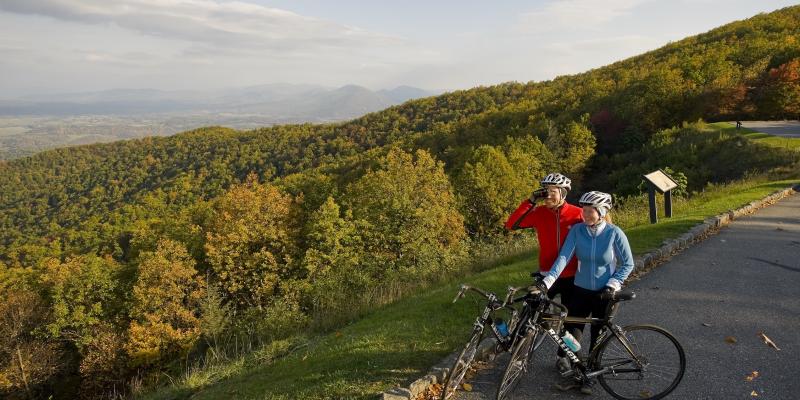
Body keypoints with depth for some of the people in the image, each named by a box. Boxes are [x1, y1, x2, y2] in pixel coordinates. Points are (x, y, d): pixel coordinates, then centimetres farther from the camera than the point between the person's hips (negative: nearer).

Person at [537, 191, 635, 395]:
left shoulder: (614, 233, -14)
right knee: (571, 334, 0)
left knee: (598, 338, 10)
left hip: (605, 293, -2)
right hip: (581, 290, 2)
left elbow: (627, 264, -6)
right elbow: (564, 256, -18)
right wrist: (548, 280, -30)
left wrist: (612, 285, -17)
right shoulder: (577, 230, -10)